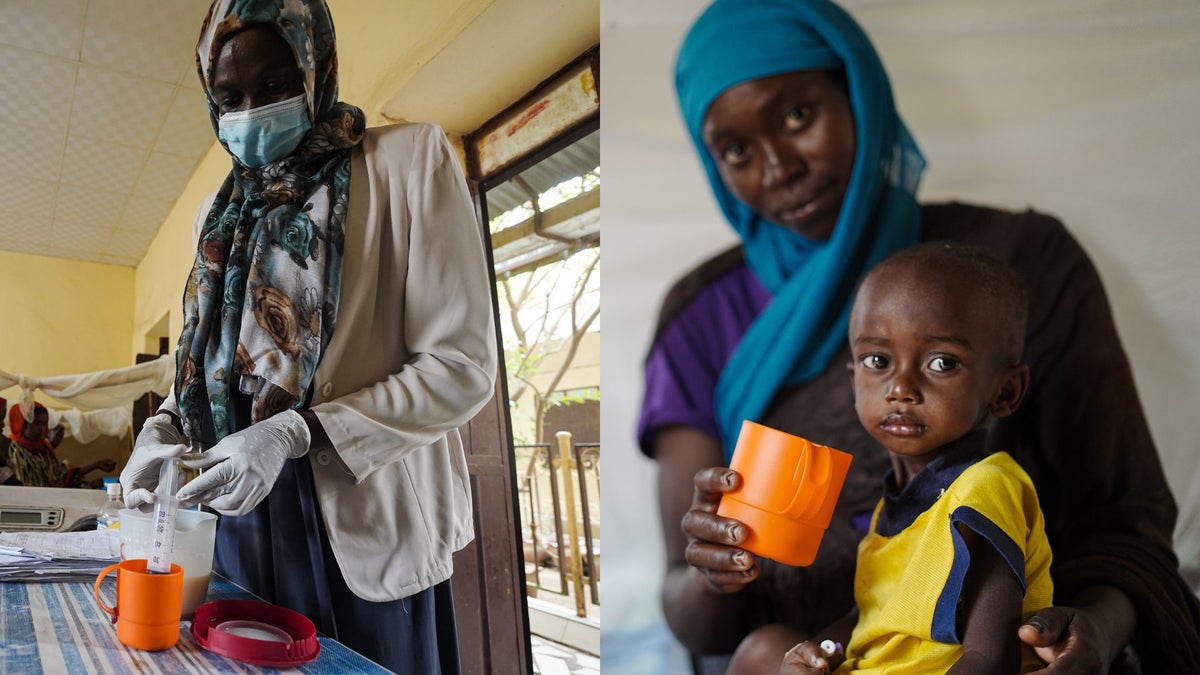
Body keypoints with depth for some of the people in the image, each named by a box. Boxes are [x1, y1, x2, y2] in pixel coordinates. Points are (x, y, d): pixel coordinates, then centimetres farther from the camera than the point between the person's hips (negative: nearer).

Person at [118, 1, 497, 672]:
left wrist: (295, 434, -21)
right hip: (244, 512, 6)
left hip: (363, 525, -5)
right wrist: (163, 430, 1)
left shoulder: (409, 159, -7)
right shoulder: (221, 212, 14)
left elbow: (464, 364, -14)